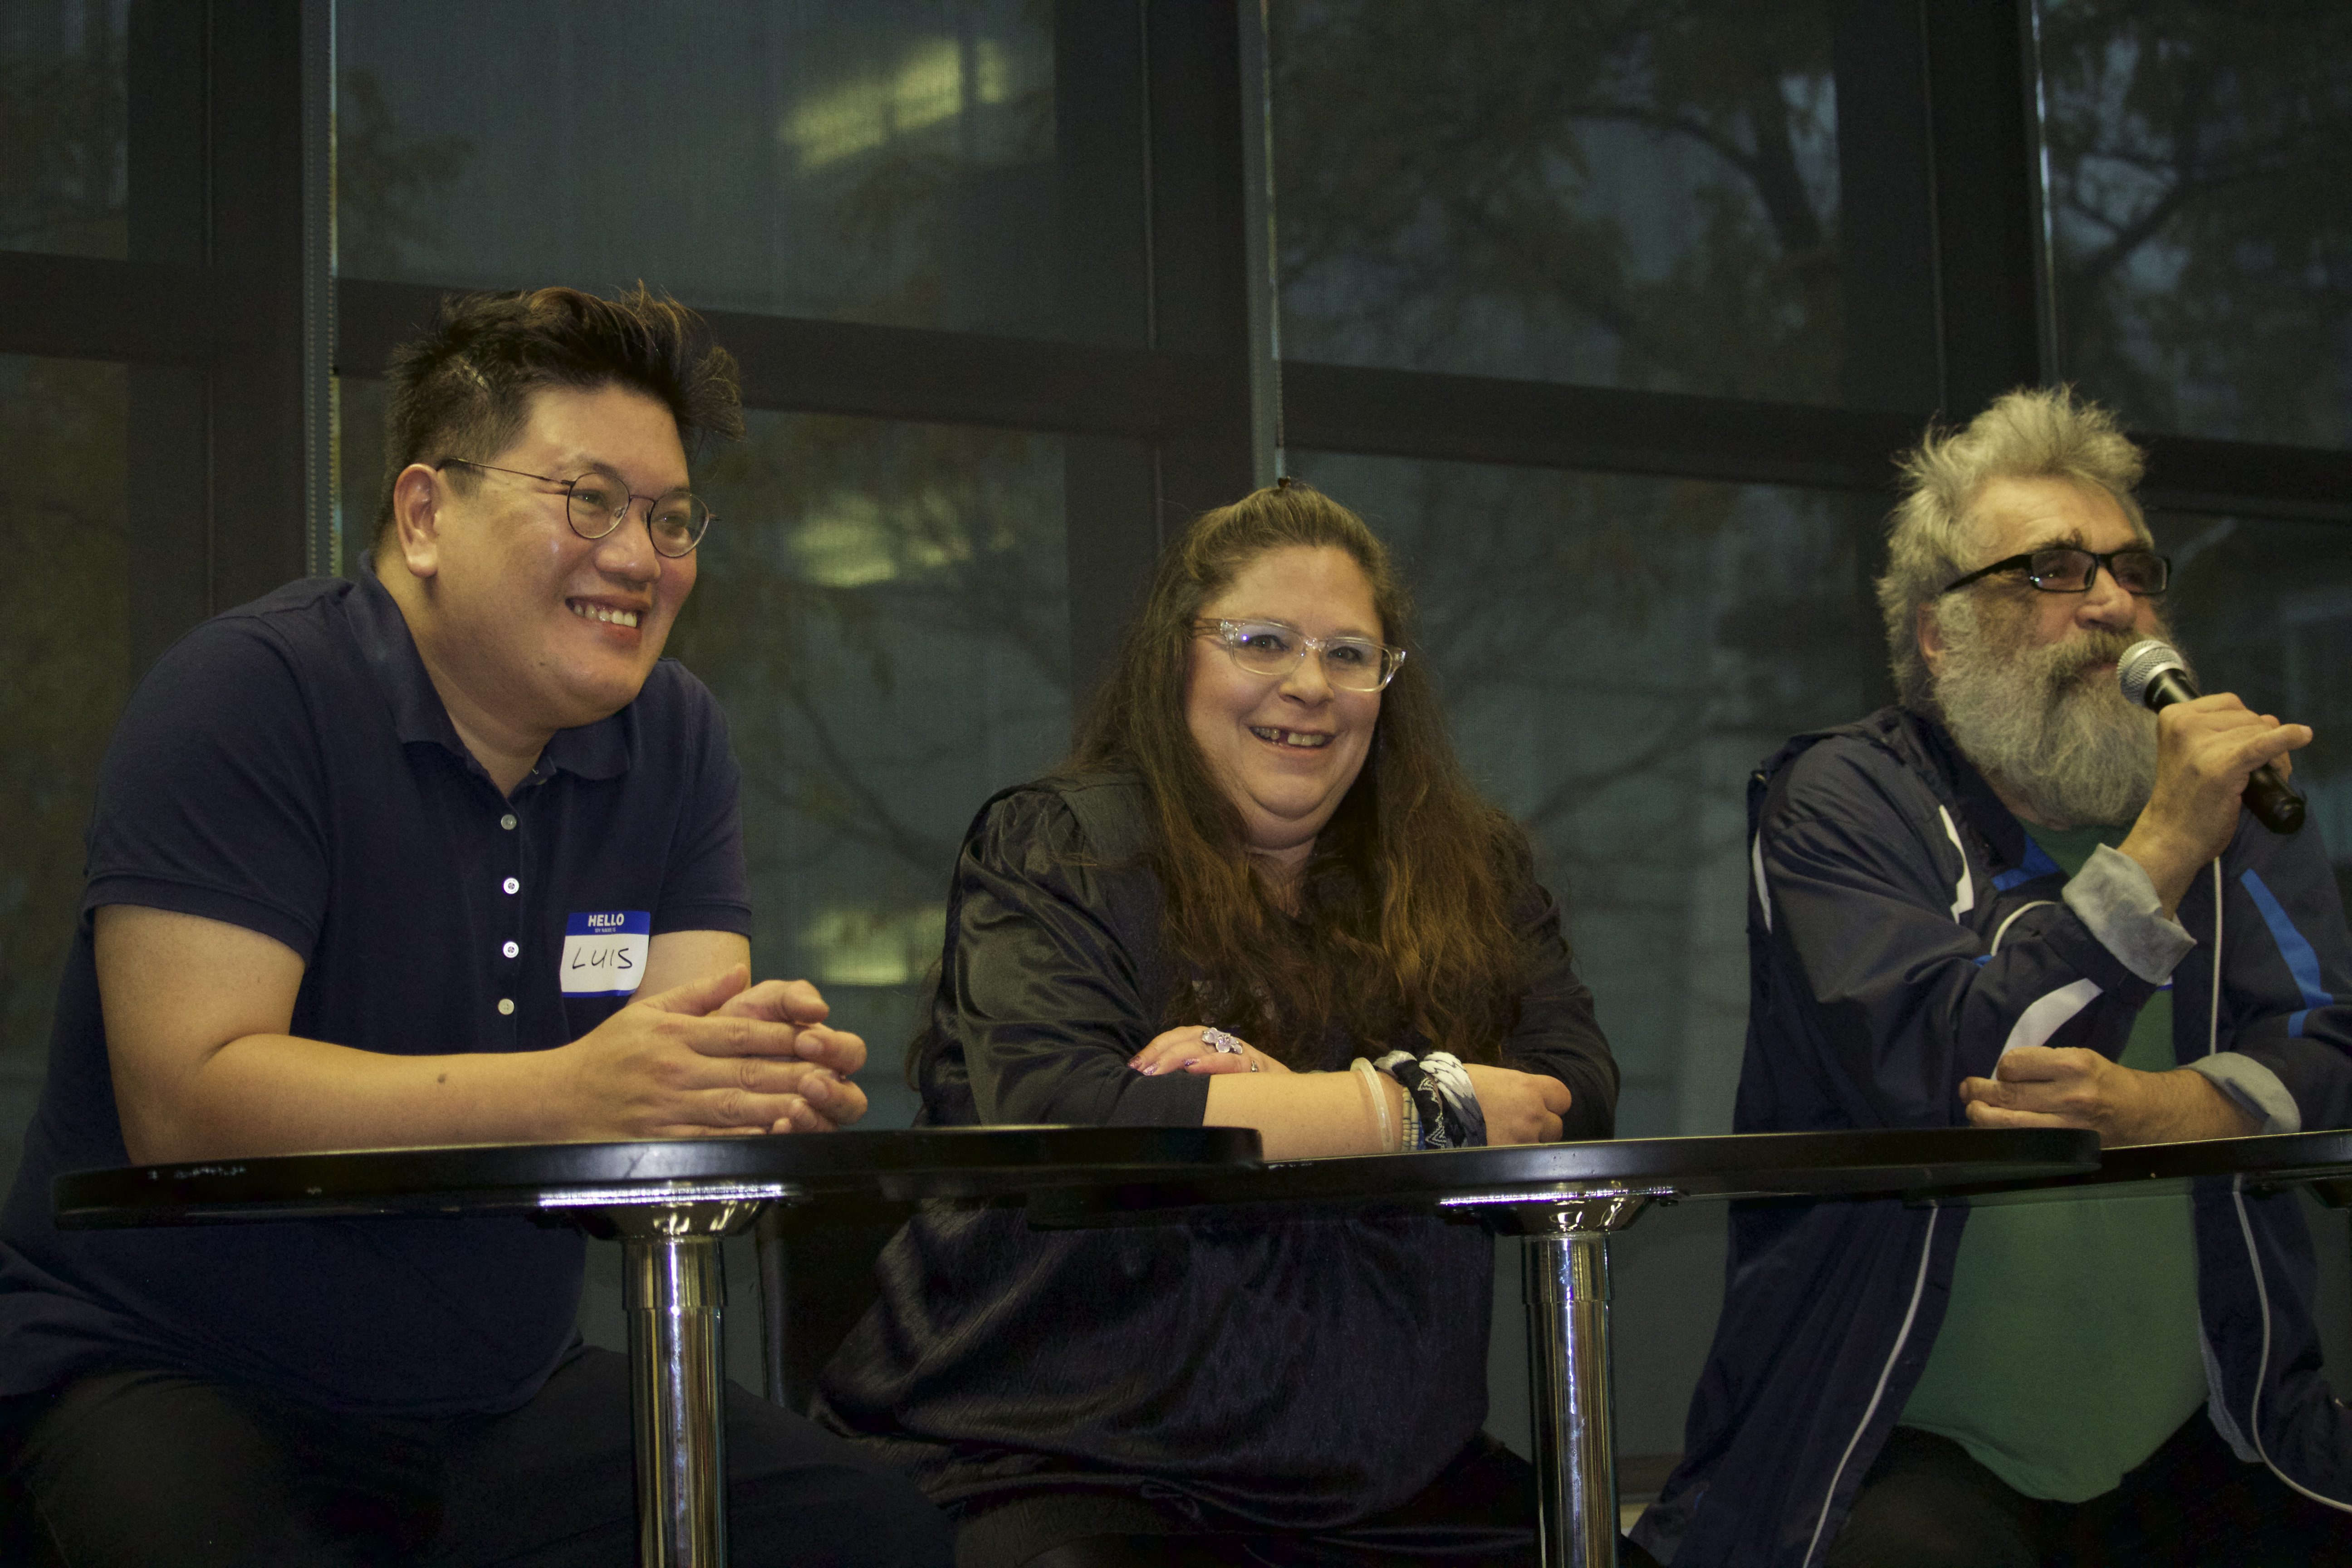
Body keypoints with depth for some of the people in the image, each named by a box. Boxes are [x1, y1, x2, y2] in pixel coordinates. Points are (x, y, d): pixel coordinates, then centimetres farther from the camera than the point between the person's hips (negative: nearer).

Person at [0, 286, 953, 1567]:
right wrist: (566, 1095, -34)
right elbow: (186, 1100, -23)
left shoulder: (674, 740, 8)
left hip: (504, 1391, 6)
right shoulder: (245, 695, -12)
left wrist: (774, 1079, -27)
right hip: (169, 1380, -6)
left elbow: (682, 1080, -1)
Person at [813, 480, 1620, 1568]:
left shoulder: (1469, 876, 14)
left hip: (1381, 1476, 4)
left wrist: (1293, 1100, -16)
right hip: (1051, 1461, -4)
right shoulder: (1052, 854, 1)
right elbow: (1053, 1121, -15)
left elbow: (1574, 1099, -1)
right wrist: (1415, 1107, -11)